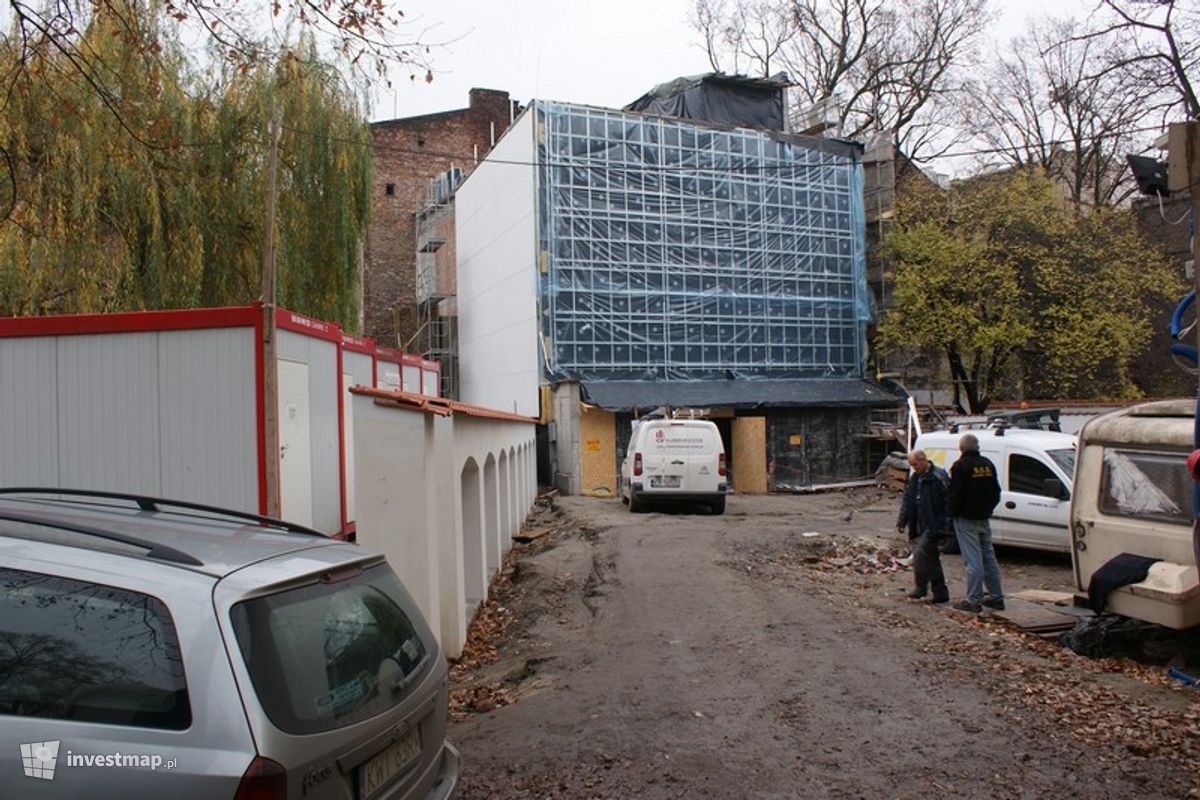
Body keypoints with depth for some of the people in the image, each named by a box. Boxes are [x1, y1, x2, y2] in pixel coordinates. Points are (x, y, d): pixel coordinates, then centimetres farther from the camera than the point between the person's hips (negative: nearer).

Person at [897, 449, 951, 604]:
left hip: (933, 526, -8)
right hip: (920, 526, 9)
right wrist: (902, 521, 13)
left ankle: (921, 587, -2)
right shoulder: (915, 478, 13)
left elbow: (948, 502, -15)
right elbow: (907, 501, 19)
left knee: (921, 554, -14)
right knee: (932, 558, 11)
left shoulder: (938, 477, -13)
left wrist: (945, 526, -19)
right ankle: (940, 593, 18)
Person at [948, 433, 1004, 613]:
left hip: (966, 519, -7)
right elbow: (996, 492, 15)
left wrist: (953, 513, -3)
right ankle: (996, 597, 19)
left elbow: (956, 494, -15)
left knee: (973, 560, -6)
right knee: (989, 557, 14)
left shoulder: (960, 466, -14)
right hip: (984, 519, 7)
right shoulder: (988, 465, 9)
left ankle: (973, 600, -4)